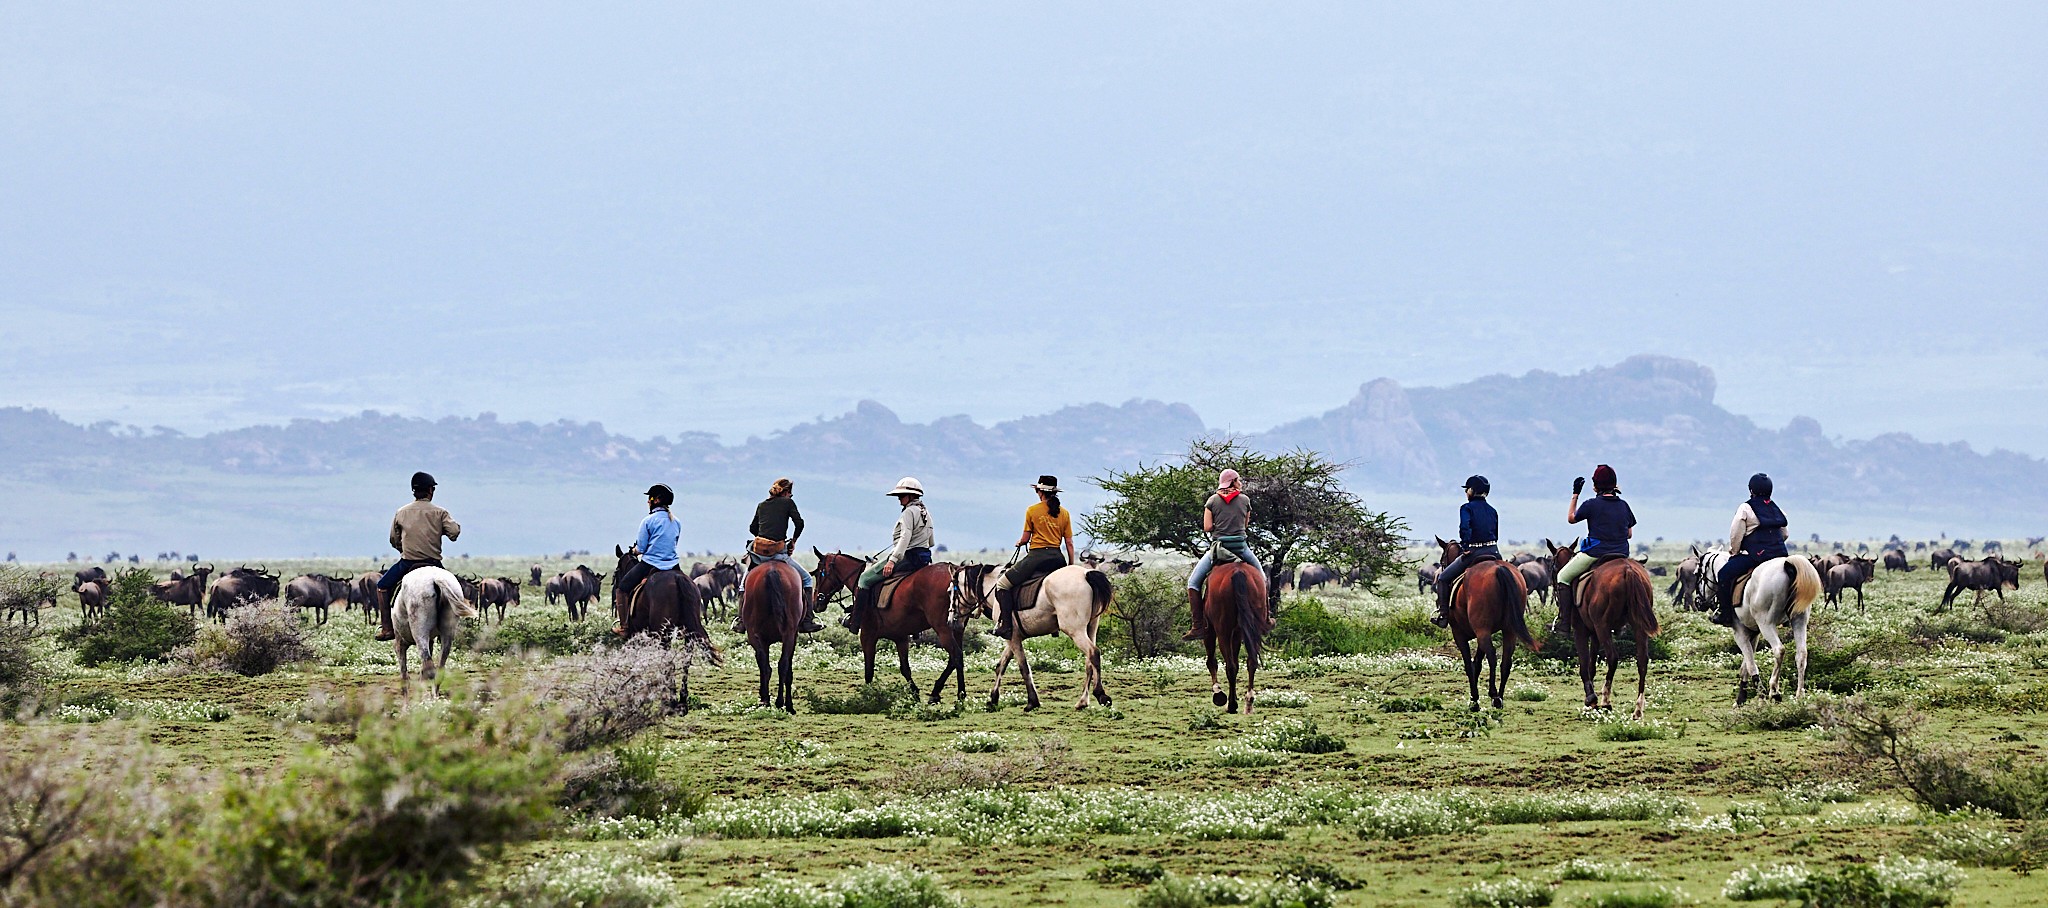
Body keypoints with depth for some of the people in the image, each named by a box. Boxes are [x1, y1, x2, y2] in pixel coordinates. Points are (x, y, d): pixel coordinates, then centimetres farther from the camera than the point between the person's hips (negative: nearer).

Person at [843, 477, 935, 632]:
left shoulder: (909, 512, -12)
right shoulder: (926, 513, 17)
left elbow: (905, 537, -25)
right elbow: (931, 542, 23)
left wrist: (892, 560, -30)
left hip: (907, 558, -10)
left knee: (865, 578, -5)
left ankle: (855, 621, -11)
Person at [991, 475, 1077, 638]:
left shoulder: (1032, 511, -3)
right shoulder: (1065, 513, 7)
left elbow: (1025, 539, -1)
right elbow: (1069, 543, 6)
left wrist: (1019, 542, 22)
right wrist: (1071, 566, 12)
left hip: (1037, 556, -4)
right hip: (1057, 558, 4)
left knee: (1003, 584, 5)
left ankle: (1005, 625, -10)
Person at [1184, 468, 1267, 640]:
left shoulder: (1213, 500, 2)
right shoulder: (1245, 500, 4)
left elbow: (1207, 528, -2)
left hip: (1218, 547, -2)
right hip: (1241, 547, 2)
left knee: (1193, 582, 8)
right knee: (1260, 576, 28)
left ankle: (1199, 625, -5)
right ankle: (1264, 618, 31)